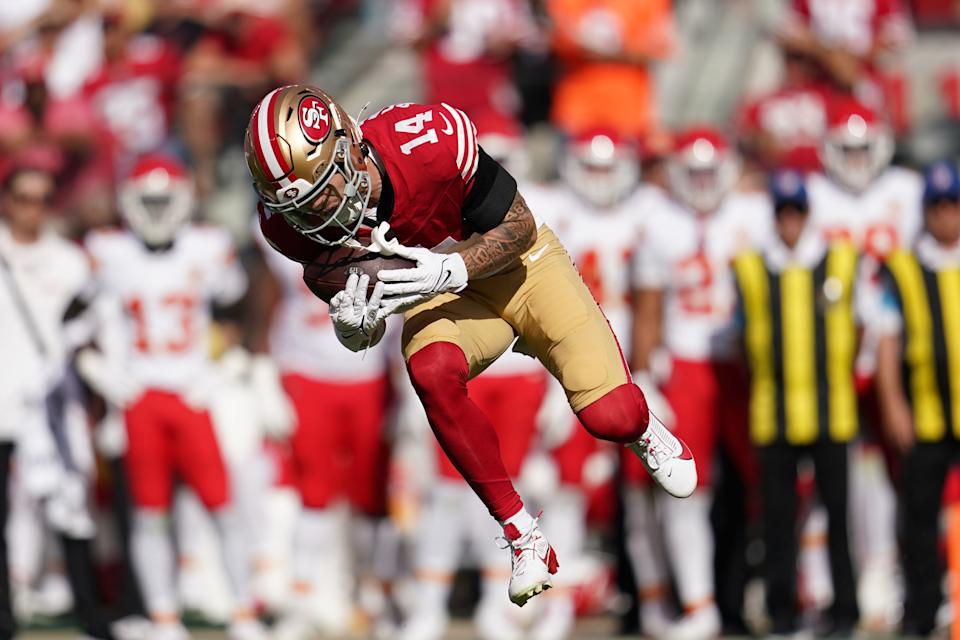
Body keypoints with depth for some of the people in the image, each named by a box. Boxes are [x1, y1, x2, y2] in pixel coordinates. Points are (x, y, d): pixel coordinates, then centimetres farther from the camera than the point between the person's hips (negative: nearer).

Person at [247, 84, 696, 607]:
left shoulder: (428, 144, -35)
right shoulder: (292, 222, -21)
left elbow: (519, 227, -19)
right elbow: (360, 340, -3)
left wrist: (451, 269, -37)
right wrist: (352, 324, -28)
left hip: (515, 261, -2)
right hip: (442, 292, 2)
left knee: (612, 418, -14)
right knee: (431, 372, -33)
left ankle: (641, 432, 28)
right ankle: (521, 535, -15)